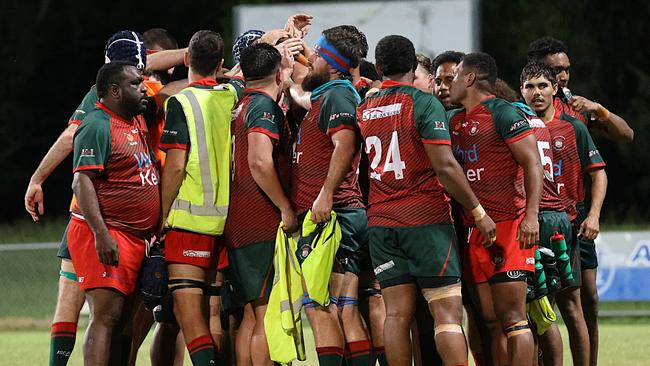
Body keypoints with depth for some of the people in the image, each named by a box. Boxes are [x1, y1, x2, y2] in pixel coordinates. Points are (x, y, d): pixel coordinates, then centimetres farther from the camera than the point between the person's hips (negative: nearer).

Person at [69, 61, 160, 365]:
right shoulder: (97, 126, -12)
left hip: (136, 238, 9)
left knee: (118, 317, 8)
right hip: (105, 235, -9)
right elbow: (82, 182, -19)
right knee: (106, 315, -15)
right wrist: (101, 234, -27)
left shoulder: (138, 120, 16)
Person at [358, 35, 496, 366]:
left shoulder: (362, 110, 10)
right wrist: (478, 212, -8)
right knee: (447, 311, -6)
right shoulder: (424, 103, -8)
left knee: (397, 314, 3)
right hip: (426, 218, -5)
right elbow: (445, 167, -14)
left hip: (380, 222, 5)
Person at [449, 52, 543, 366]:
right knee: (493, 323, 6)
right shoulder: (456, 122, 18)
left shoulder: (501, 113, -6)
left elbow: (532, 164, -12)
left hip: (508, 224, -8)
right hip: (475, 231, 8)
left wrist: (531, 214, -21)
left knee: (512, 319, -10)